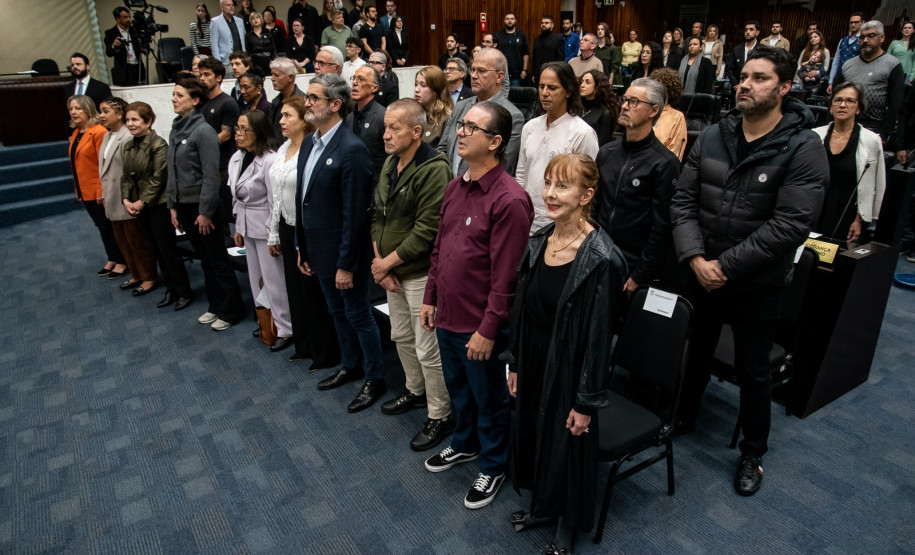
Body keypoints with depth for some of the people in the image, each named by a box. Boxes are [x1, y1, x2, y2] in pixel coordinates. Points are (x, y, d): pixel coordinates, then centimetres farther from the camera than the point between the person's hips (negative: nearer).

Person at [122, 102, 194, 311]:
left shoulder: (158, 144, -13)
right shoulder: (128, 146, 9)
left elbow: (158, 178, -16)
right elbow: (126, 176, 12)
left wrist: (143, 201, -15)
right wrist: (126, 199, -3)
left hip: (159, 205, -7)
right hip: (140, 207, 7)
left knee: (167, 249, -2)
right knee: (155, 250, 12)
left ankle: (184, 292, 10)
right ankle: (171, 289, 24)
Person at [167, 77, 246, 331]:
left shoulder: (203, 131, -13)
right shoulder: (176, 129, 10)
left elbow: (211, 175, -17)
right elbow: (172, 172, 15)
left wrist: (206, 211, -18)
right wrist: (173, 206, 11)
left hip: (202, 206, -8)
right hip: (184, 205, 8)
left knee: (219, 261, 2)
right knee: (205, 259, 16)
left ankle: (231, 311, 13)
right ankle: (215, 306, 27)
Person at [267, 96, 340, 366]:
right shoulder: (283, 150, 10)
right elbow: (277, 196, 14)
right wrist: (273, 234, 17)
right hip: (288, 228, 9)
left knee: (314, 293, 3)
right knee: (295, 289, 17)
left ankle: (325, 354, 20)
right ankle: (304, 346, 34)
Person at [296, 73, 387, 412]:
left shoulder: (352, 149, -21)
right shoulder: (309, 143, 6)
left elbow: (355, 214, -22)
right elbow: (302, 198, 11)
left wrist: (347, 265, -20)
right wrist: (303, 248, 12)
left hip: (344, 253, -8)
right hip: (320, 250, 8)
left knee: (358, 315, 7)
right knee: (337, 312, 22)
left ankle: (375, 379, 26)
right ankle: (351, 366, 42)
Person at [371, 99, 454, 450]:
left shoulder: (433, 169, -19)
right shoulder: (390, 164, 8)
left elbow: (427, 230, -23)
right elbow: (378, 215, 12)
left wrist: (388, 262, -15)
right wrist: (379, 260, -1)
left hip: (421, 273, -9)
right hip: (390, 270, 9)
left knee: (428, 349, 0)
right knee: (401, 336, 23)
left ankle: (440, 417, 18)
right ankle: (416, 391, 45)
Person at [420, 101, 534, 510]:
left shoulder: (509, 200, -22)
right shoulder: (455, 187, 5)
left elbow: (506, 275, -22)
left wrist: (488, 329, -19)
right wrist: (430, 299, 13)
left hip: (479, 326, -8)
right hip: (447, 316, 8)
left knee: (488, 399, 14)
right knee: (458, 389, 27)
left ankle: (493, 466, 37)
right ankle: (464, 444, 52)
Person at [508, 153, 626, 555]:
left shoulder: (600, 259, -22)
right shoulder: (537, 243, -2)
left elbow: (598, 335, -19)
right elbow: (521, 311, 6)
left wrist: (586, 402, -14)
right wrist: (515, 365, 10)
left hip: (569, 371, -6)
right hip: (534, 364, 6)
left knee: (568, 445, 13)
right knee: (532, 435, 23)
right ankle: (543, 508, 50)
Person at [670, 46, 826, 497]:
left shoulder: (803, 148, -13)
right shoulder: (713, 137, 0)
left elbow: (791, 224, -20)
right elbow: (683, 200, -3)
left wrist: (725, 265, -21)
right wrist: (695, 258, -15)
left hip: (757, 283, -3)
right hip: (701, 273, 4)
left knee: (753, 371, 11)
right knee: (695, 350, 20)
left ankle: (753, 452, 33)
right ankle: (683, 417, 45)